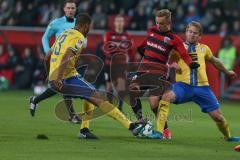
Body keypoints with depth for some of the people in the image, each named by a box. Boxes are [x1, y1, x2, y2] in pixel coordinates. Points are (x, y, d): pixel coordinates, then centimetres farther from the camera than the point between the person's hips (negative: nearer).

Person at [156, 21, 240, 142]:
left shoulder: (204, 48, 16)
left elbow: (215, 61, 32)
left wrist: (227, 72, 46)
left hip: (202, 86, 2)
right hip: (183, 85, -2)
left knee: (217, 115, 2)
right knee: (166, 96, -33)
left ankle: (228, 136, 32)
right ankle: (159, 131, -30)